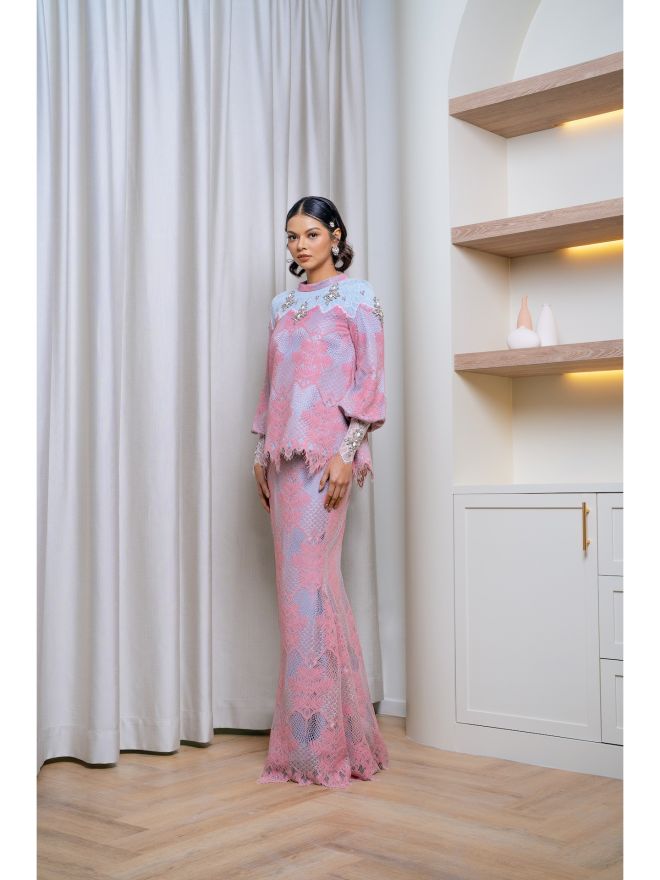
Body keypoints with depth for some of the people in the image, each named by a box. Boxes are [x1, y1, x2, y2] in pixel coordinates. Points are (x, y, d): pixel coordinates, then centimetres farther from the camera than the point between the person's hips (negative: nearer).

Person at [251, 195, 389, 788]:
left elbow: (371, 377, -7)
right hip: (285, 450, 7)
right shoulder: (283, 304, 19)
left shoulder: (357, 296, 0)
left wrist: (347, 451, -15)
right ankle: (315, 734, 17)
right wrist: (262, 451, 13)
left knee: (308, 579, -10)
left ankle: (321, 743, -1)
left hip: (326, 449, -6)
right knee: (301, 579, 7)